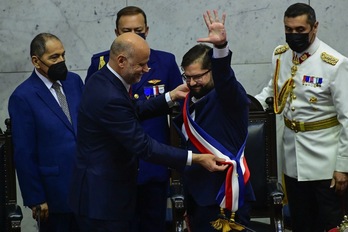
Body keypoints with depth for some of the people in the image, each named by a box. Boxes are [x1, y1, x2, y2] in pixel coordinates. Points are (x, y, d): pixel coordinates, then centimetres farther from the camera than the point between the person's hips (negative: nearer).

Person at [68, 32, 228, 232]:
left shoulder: (103, 79, 3)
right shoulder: (110, 98, -28)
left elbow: (134, 111, 17)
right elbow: (144, 146, -25)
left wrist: (172, 96, 9)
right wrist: (196, 159, -23)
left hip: (105, 189, 10)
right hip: (103, 196, -10)